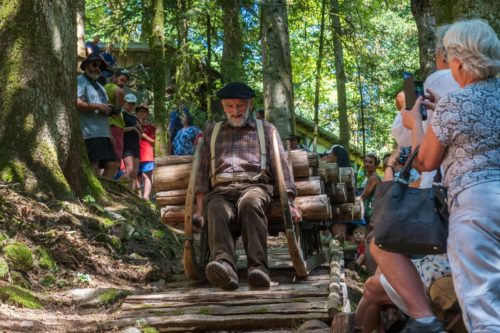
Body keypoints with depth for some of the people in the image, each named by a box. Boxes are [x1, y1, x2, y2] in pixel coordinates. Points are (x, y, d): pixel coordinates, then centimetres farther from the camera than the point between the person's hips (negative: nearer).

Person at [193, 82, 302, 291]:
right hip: (221, 190, 1)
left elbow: (281, 166, 13)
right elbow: (202, 172, 20)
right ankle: (224, 265, -58)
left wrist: (289, 202, -3)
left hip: (255, 185, -1)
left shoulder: (265, 129, 24)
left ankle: (258, 267, -49)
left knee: (250, 203, -39)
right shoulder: (212, 132, 29)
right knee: (216, 210, -36)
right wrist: (199, 208, 4)